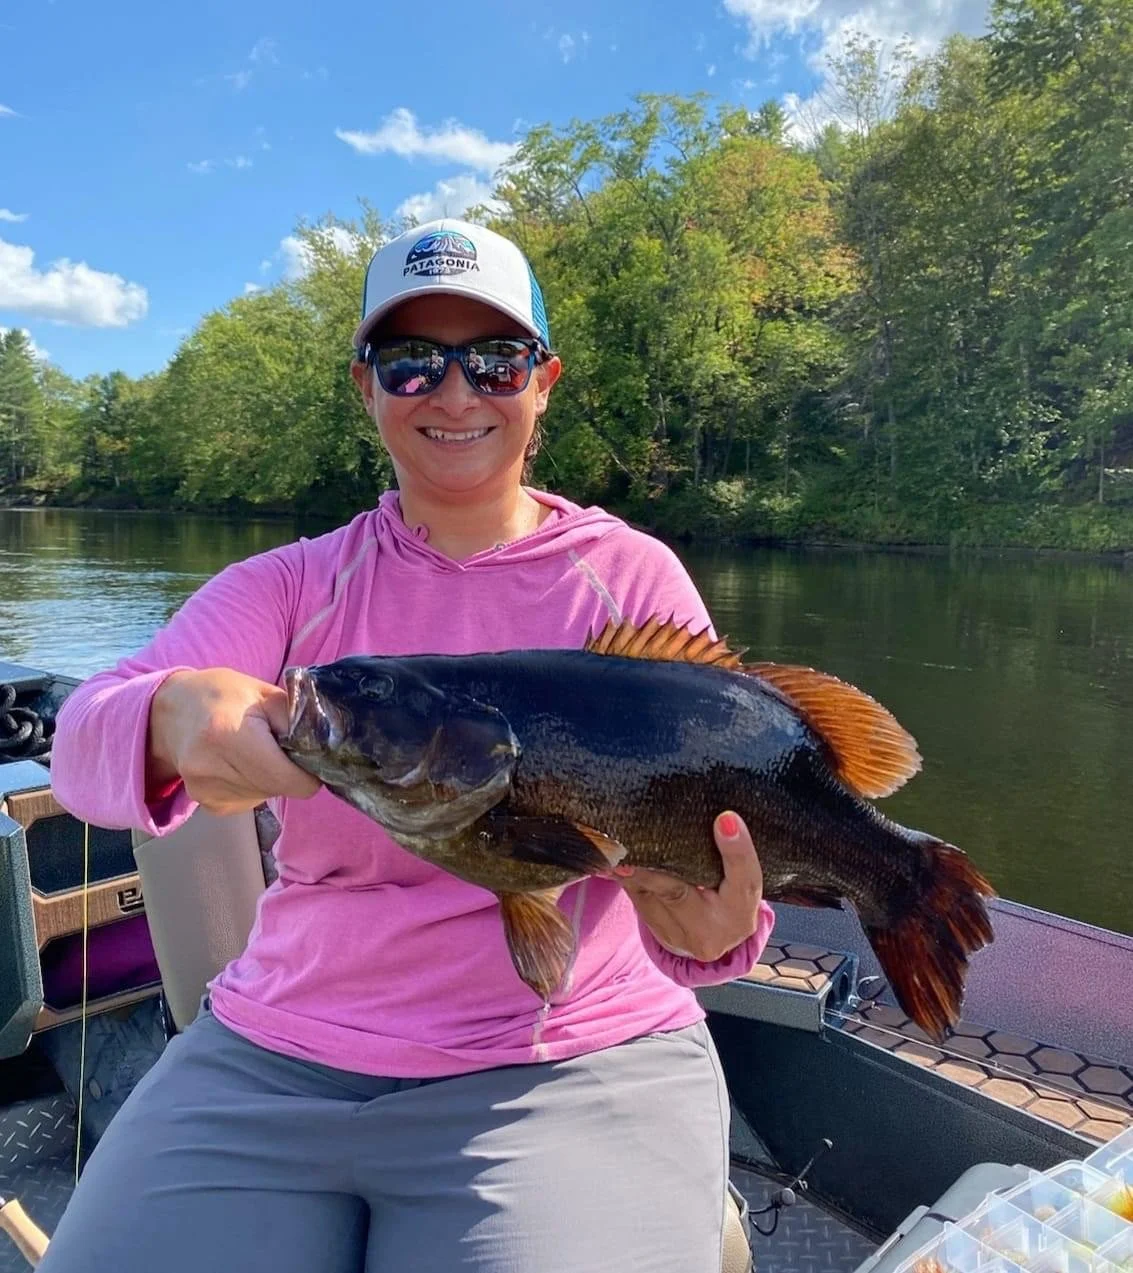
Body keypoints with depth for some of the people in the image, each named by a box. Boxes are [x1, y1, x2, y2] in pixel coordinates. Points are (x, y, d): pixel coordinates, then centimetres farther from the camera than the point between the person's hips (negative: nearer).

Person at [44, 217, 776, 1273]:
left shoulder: (633, 576, -2)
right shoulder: (290, 587, 2)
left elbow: (716, 817, -5)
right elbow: (82, 742, -10)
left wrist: (717, 929, -28)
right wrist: (173, 721, -34)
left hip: (574, 1064, -1)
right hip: (270, 1061, 3)